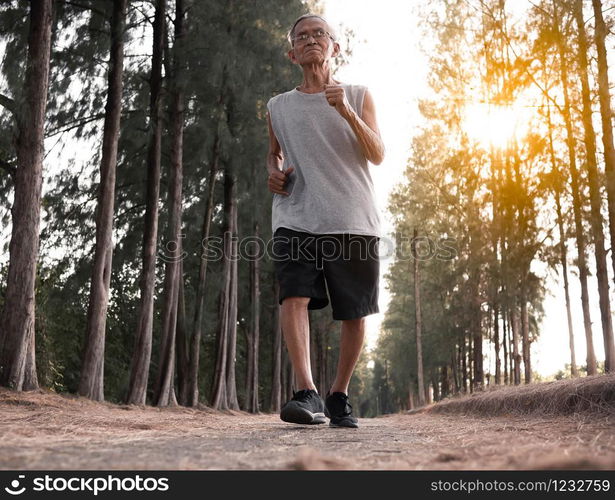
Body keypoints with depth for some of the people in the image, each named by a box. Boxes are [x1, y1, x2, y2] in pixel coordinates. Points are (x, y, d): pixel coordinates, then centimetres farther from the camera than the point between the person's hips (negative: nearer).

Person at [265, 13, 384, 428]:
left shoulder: (359, 96, 11)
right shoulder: (279, 106, 15)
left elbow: (378, 155, 2)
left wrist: (346, 111, -13)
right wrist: (274, 172, 6)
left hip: (354, 220, 0)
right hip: (296, 219, 1)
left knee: (355, 314, 2)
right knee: (294, 297, -22)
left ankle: (339, 396, 18)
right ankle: (307, 393, -24)